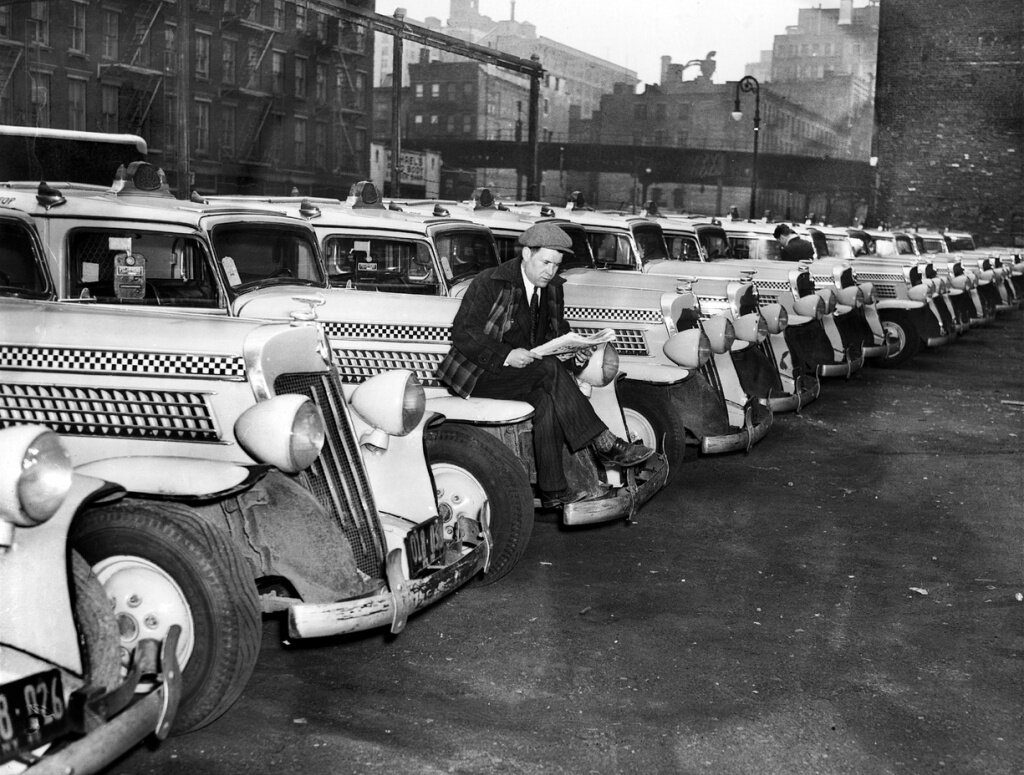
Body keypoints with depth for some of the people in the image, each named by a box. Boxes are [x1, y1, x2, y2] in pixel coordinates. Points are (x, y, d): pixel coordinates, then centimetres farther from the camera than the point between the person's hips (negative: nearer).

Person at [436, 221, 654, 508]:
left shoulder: (552, 287, 9)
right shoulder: (490, 283, -12)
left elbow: (557, 330, 20)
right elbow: (462, 333, -16)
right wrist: (506, 355, -28)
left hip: (525, 371, 6)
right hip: (480, 375, -6)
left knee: (546, 399, -30)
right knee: (550, 369, -30)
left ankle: (553, 490, -29)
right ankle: (604, 445, -28)